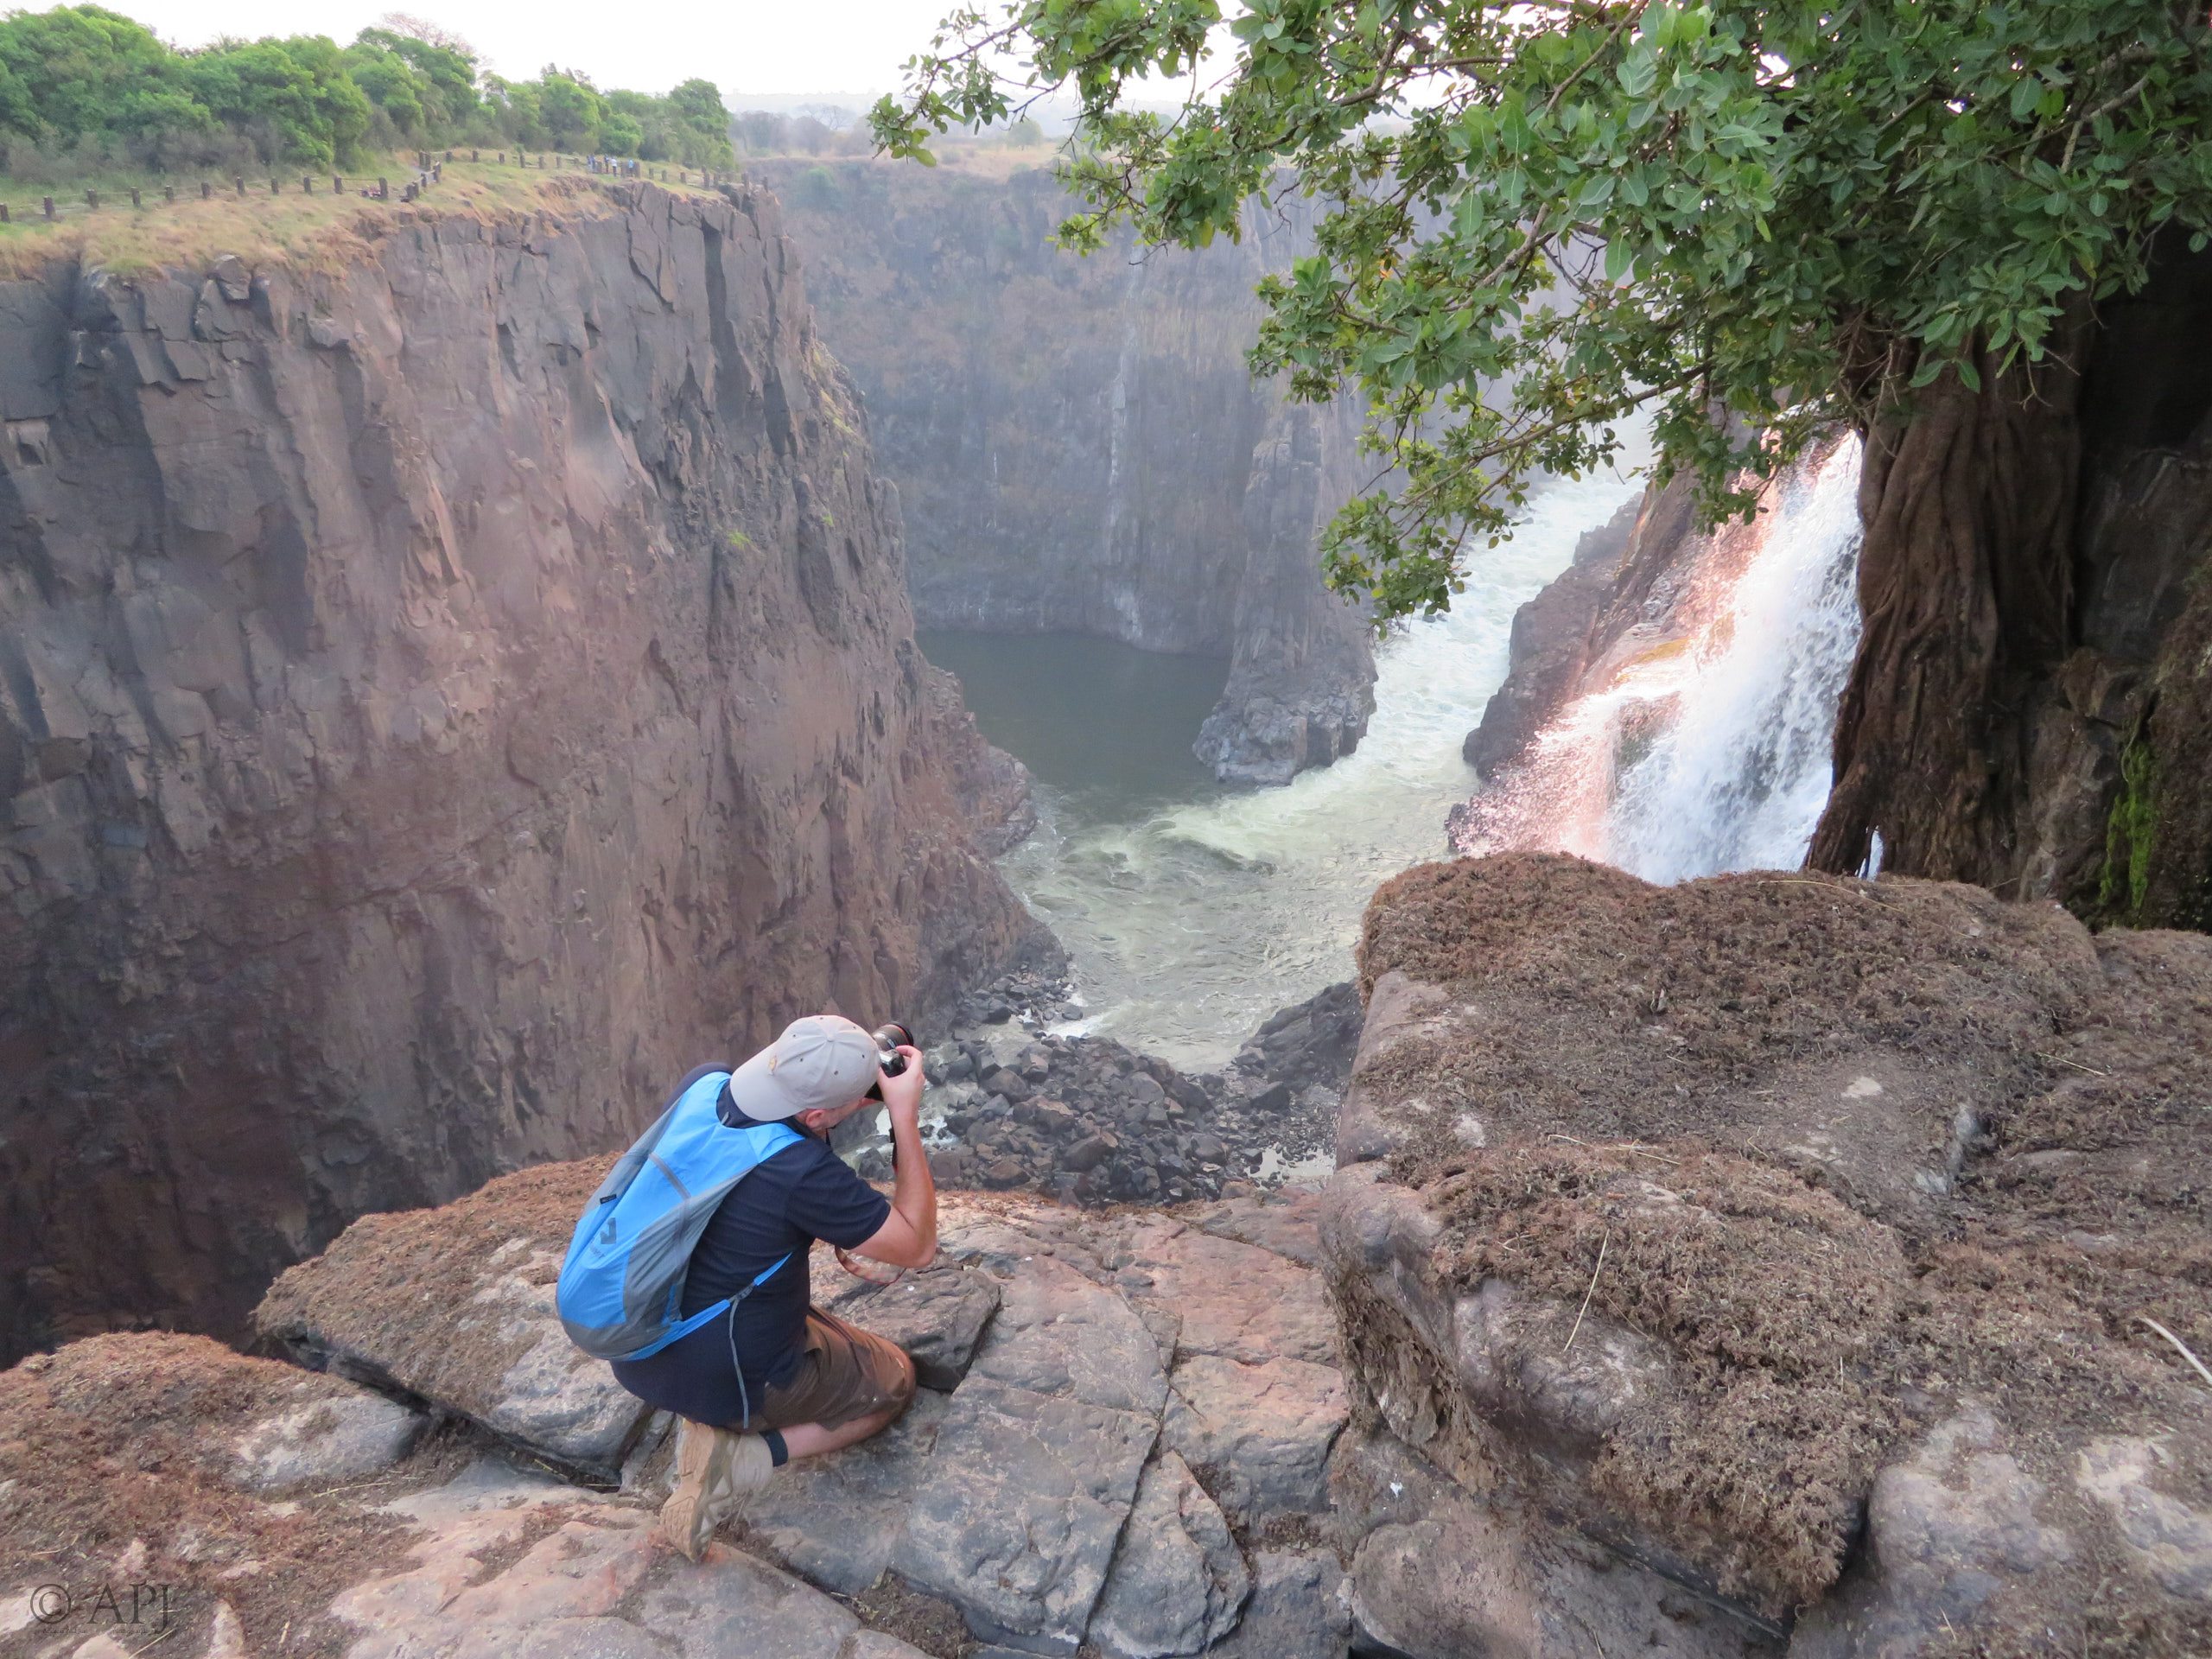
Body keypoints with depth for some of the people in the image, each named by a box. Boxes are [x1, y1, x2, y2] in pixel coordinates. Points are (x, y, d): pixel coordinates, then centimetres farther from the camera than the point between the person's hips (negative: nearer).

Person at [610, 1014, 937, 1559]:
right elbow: (918, 1246, -18)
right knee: (894, 1380, 15)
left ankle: (705, 1422, 16)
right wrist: (906, 1116, -20)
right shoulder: (802, 1172, -32)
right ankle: (738, 1461, -2)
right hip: (722, 1379, -7)